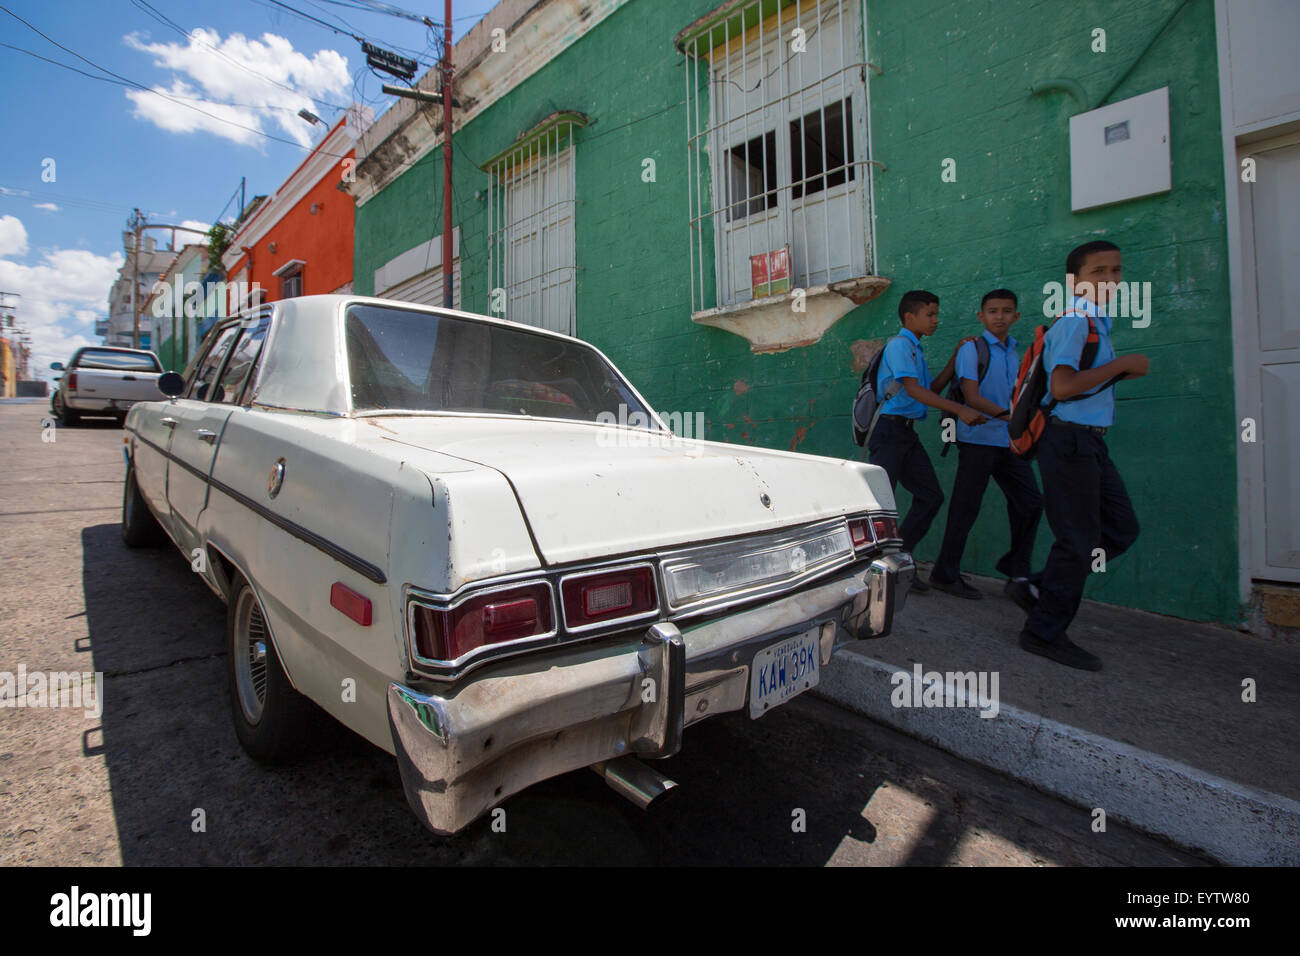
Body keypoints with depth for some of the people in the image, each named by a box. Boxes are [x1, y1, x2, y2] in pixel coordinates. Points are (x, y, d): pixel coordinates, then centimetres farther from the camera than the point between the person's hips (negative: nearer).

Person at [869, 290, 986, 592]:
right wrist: (959, 409, -25)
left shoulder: (916, 350, 22)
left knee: (931, 496, 6)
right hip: (889, 429, -9)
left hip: (907, 431, 10)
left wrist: (956, 359, 19)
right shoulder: (899, 345, -8)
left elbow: (930, 390, 25)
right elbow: (913, 389, -20)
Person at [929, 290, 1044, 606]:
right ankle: (945, 574, 10)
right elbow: (972, 397, -14)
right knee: (965, 508, -2)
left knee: (1029, 502, 4)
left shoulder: (1015, 353, 17)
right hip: (978, 440, -7)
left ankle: (1017, 574, 14)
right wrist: (1010, 416, -22)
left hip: (1010, 442, 7)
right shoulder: (971, 349, -5)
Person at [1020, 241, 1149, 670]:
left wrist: (1119, 372, 8)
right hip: (1069, 439, -10)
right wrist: (1122, 364, -14)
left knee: (1121, 528, 14)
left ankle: (1043, 586, 20)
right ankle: (1044, 631, 9)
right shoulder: (1074, 320, -12)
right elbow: (1062, 386, -25)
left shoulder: (1094, 321, 19)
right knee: (1078, 539, -4)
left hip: (1088, 441, 10)